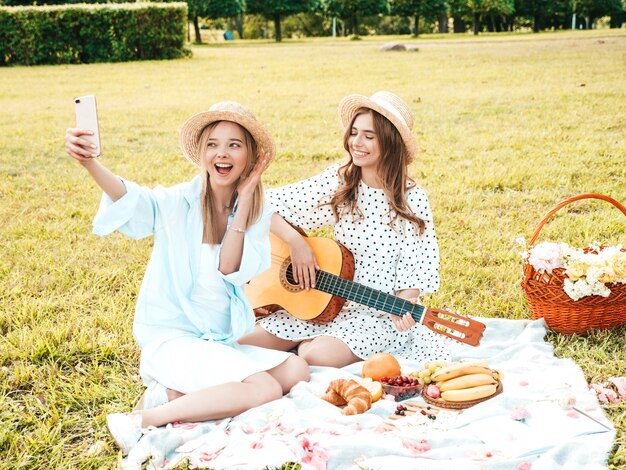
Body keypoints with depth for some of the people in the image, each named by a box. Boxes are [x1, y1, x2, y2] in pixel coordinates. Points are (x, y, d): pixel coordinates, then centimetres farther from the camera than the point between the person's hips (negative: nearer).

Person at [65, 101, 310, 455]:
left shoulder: (259, 213, 2)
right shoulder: (178, 202, -9)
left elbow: (231, 270, -12)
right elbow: (133, 199, -32)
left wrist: (244, 201, -17)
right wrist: (90, 163, -52)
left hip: (221, 342, 6)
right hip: (172, 337, -6)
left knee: (296, 371, -13)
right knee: (265, 390, -24)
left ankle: (176, 393, -8)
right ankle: (140, 422, -14)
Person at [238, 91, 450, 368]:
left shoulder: (413, 200, -8)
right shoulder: (336, 182, -2)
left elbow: (415, 269, -6)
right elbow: (266, 206, -1)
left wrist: (403, 303, -25)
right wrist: (296, 242, -15)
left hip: (381, 312, -3)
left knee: (318, 357, -30)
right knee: (243, 344, -10)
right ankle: (316, 341, 11)